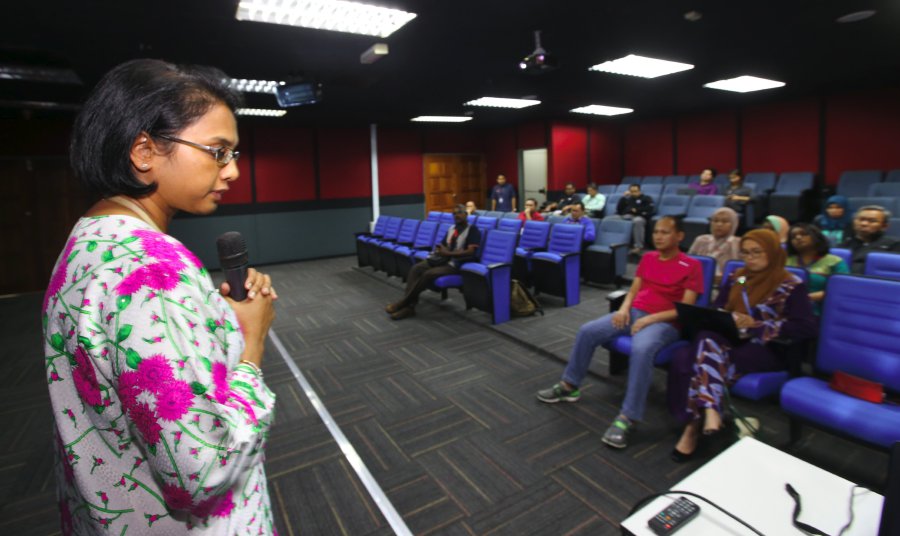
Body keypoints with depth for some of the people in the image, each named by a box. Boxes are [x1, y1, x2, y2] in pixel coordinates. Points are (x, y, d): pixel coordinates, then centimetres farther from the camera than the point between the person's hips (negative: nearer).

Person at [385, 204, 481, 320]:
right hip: (443, 258, 8)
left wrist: (448, 253, -22)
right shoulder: (451, 228, 18)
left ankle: (403, 302, -16)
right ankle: (409, 306, -25)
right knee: (416, 268, -16)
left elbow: (470, 252, -17)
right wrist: (439, 250, -5)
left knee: (428, 274, -29)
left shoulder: (473, 230, -5)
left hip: (457, 263, -7)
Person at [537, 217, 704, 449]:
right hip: (634, 313, 6)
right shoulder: (647, 258, 14)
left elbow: (686, 308, -10)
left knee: (641, 349, -38)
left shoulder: (691, 266, -3)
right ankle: (569, 385, 2)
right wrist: (624, 308, -7)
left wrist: (651, 318, -20)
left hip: (665, 322, -6)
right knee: (587, 331, -14)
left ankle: (626, 418, -31)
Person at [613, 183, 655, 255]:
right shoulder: (627, 199, 28)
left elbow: (651, 209, 2)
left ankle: (638, 246, -43)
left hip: (638, 217, -3)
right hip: (624, 216, 4)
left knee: (638, 221, -42)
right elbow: (618, 209, 17)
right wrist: (624, 197, 11)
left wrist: (637, 210, 1)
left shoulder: (646, 198, 19)